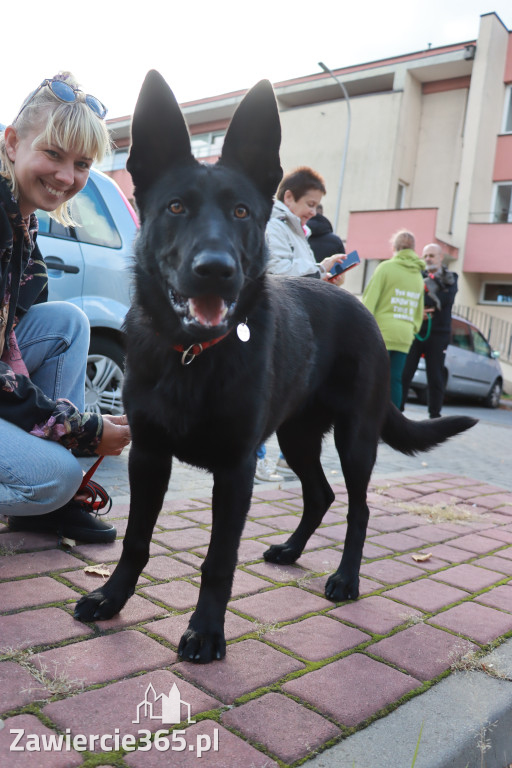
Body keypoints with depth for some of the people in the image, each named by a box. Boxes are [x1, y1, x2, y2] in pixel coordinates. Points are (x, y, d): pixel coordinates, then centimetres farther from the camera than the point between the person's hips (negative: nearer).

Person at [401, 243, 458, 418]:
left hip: (438, 334, 0)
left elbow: (446, 300, -10)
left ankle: (435, 416, 11)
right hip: (415, 332, 1)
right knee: (404, 375, -3)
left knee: (435, 379, 3)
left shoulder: (450, 279, 9)